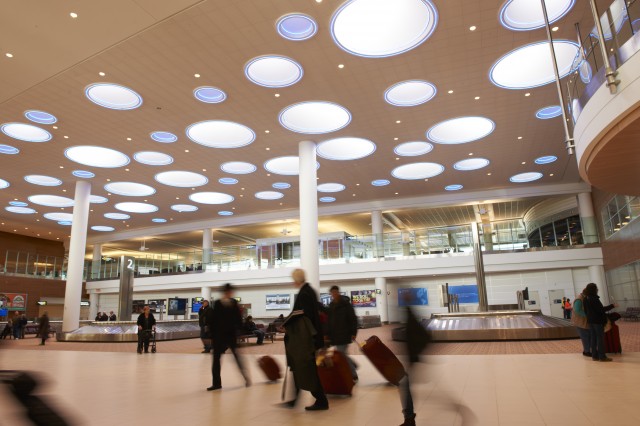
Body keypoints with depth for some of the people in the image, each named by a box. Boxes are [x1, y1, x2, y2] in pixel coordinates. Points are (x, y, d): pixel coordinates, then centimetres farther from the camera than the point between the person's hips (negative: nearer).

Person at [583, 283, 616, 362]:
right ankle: (602, 356, 2)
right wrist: (612, 306, -15)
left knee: (593, 338, 11)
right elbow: (601, 309, -20)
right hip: (598, 320, -8)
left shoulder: (585, 299, 8)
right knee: (600, 338, -2)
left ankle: (594, 355, 15)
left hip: (590, 321, 8)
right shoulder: (594, 299, -18)